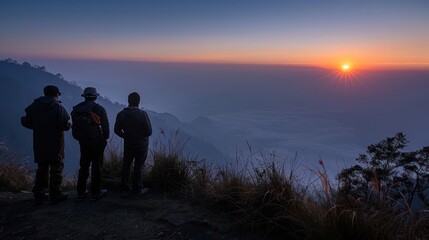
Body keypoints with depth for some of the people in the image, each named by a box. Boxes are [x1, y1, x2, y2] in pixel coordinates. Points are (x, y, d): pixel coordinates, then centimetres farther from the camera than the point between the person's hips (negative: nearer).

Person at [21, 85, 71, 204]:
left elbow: (25, 122, 5)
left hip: (39, 145, 5)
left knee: (42, 169, 15)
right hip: (55, 145, -4)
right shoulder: (58, 107, -12)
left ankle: (38, 195, 19)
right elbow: (66, 125, -19)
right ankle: (55, 195, 11)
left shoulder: (34, 106, 2)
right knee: (56, 169, 6)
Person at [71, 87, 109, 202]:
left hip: (83, 142, 4)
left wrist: (80, 138, 16)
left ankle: (81, 193, 19)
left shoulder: (76, 109, 5)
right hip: (97, 141, -4)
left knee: (83, 166, 14)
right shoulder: (99, 109, -9)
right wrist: (105, 138, 6)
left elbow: (74, 126, 7)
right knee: (96, 167, 4)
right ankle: (95, 193, 9)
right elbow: (105, 126, -8)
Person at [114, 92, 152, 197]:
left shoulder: (121, 114, -8)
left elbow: (117, 130, 1)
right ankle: (137, 190, 19)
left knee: (126, 166, 15)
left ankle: (125, 189, 22)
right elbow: (149, 132, -15)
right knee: (138, 167, 8)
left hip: (128, 144, 3)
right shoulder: (143, 114, -19)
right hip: (142, 144, -3)